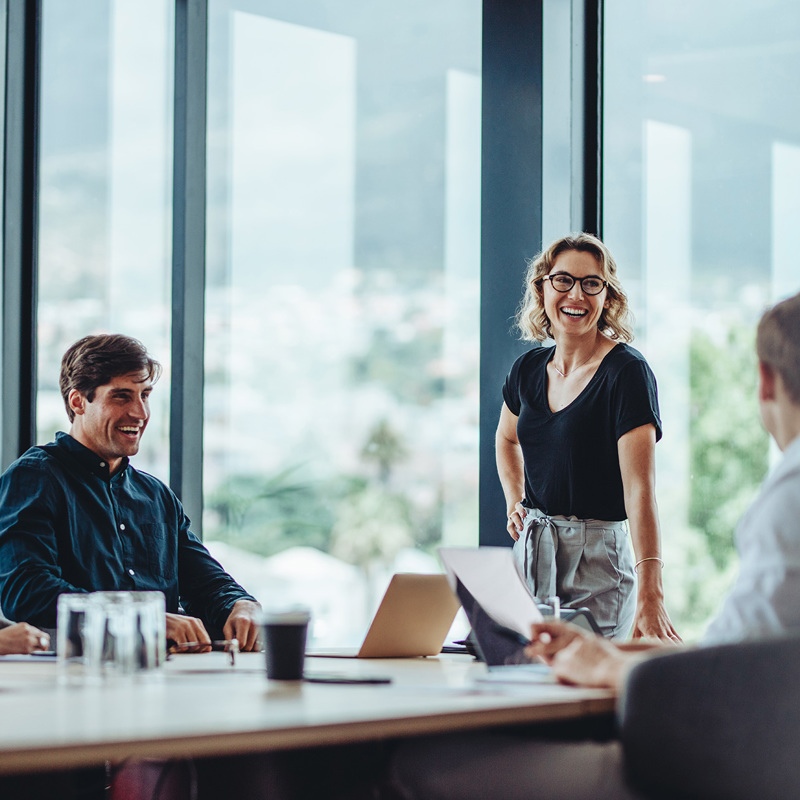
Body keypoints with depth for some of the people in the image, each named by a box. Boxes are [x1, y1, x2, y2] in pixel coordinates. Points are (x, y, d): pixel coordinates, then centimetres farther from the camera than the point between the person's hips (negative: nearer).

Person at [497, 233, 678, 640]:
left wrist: (650, 595, -33)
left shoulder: (627, 372, -13)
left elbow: (640, 488, -23)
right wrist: (514, 503, 13)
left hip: (598, 560, -6)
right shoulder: (529, 369, 6)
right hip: (531, 553, 6)